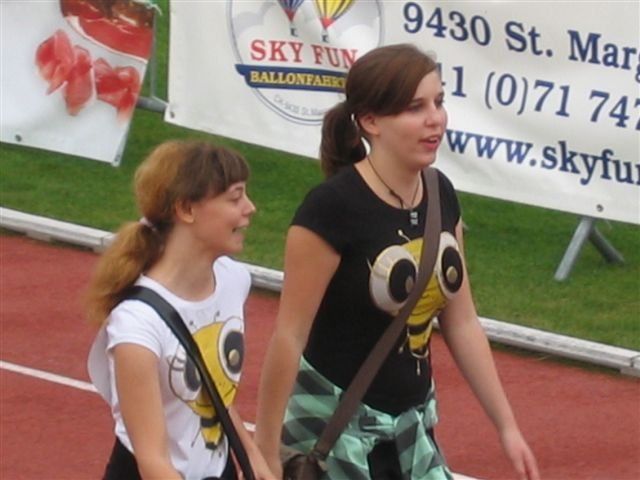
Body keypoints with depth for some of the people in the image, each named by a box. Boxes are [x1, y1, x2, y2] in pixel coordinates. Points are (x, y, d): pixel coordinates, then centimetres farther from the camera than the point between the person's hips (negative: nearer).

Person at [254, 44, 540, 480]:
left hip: (411, 424, 7)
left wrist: (507, 425, 10)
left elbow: (462, 323, 11)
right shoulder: (333, 208, -20)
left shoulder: (441, 196, 2)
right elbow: (289, 336, -17)